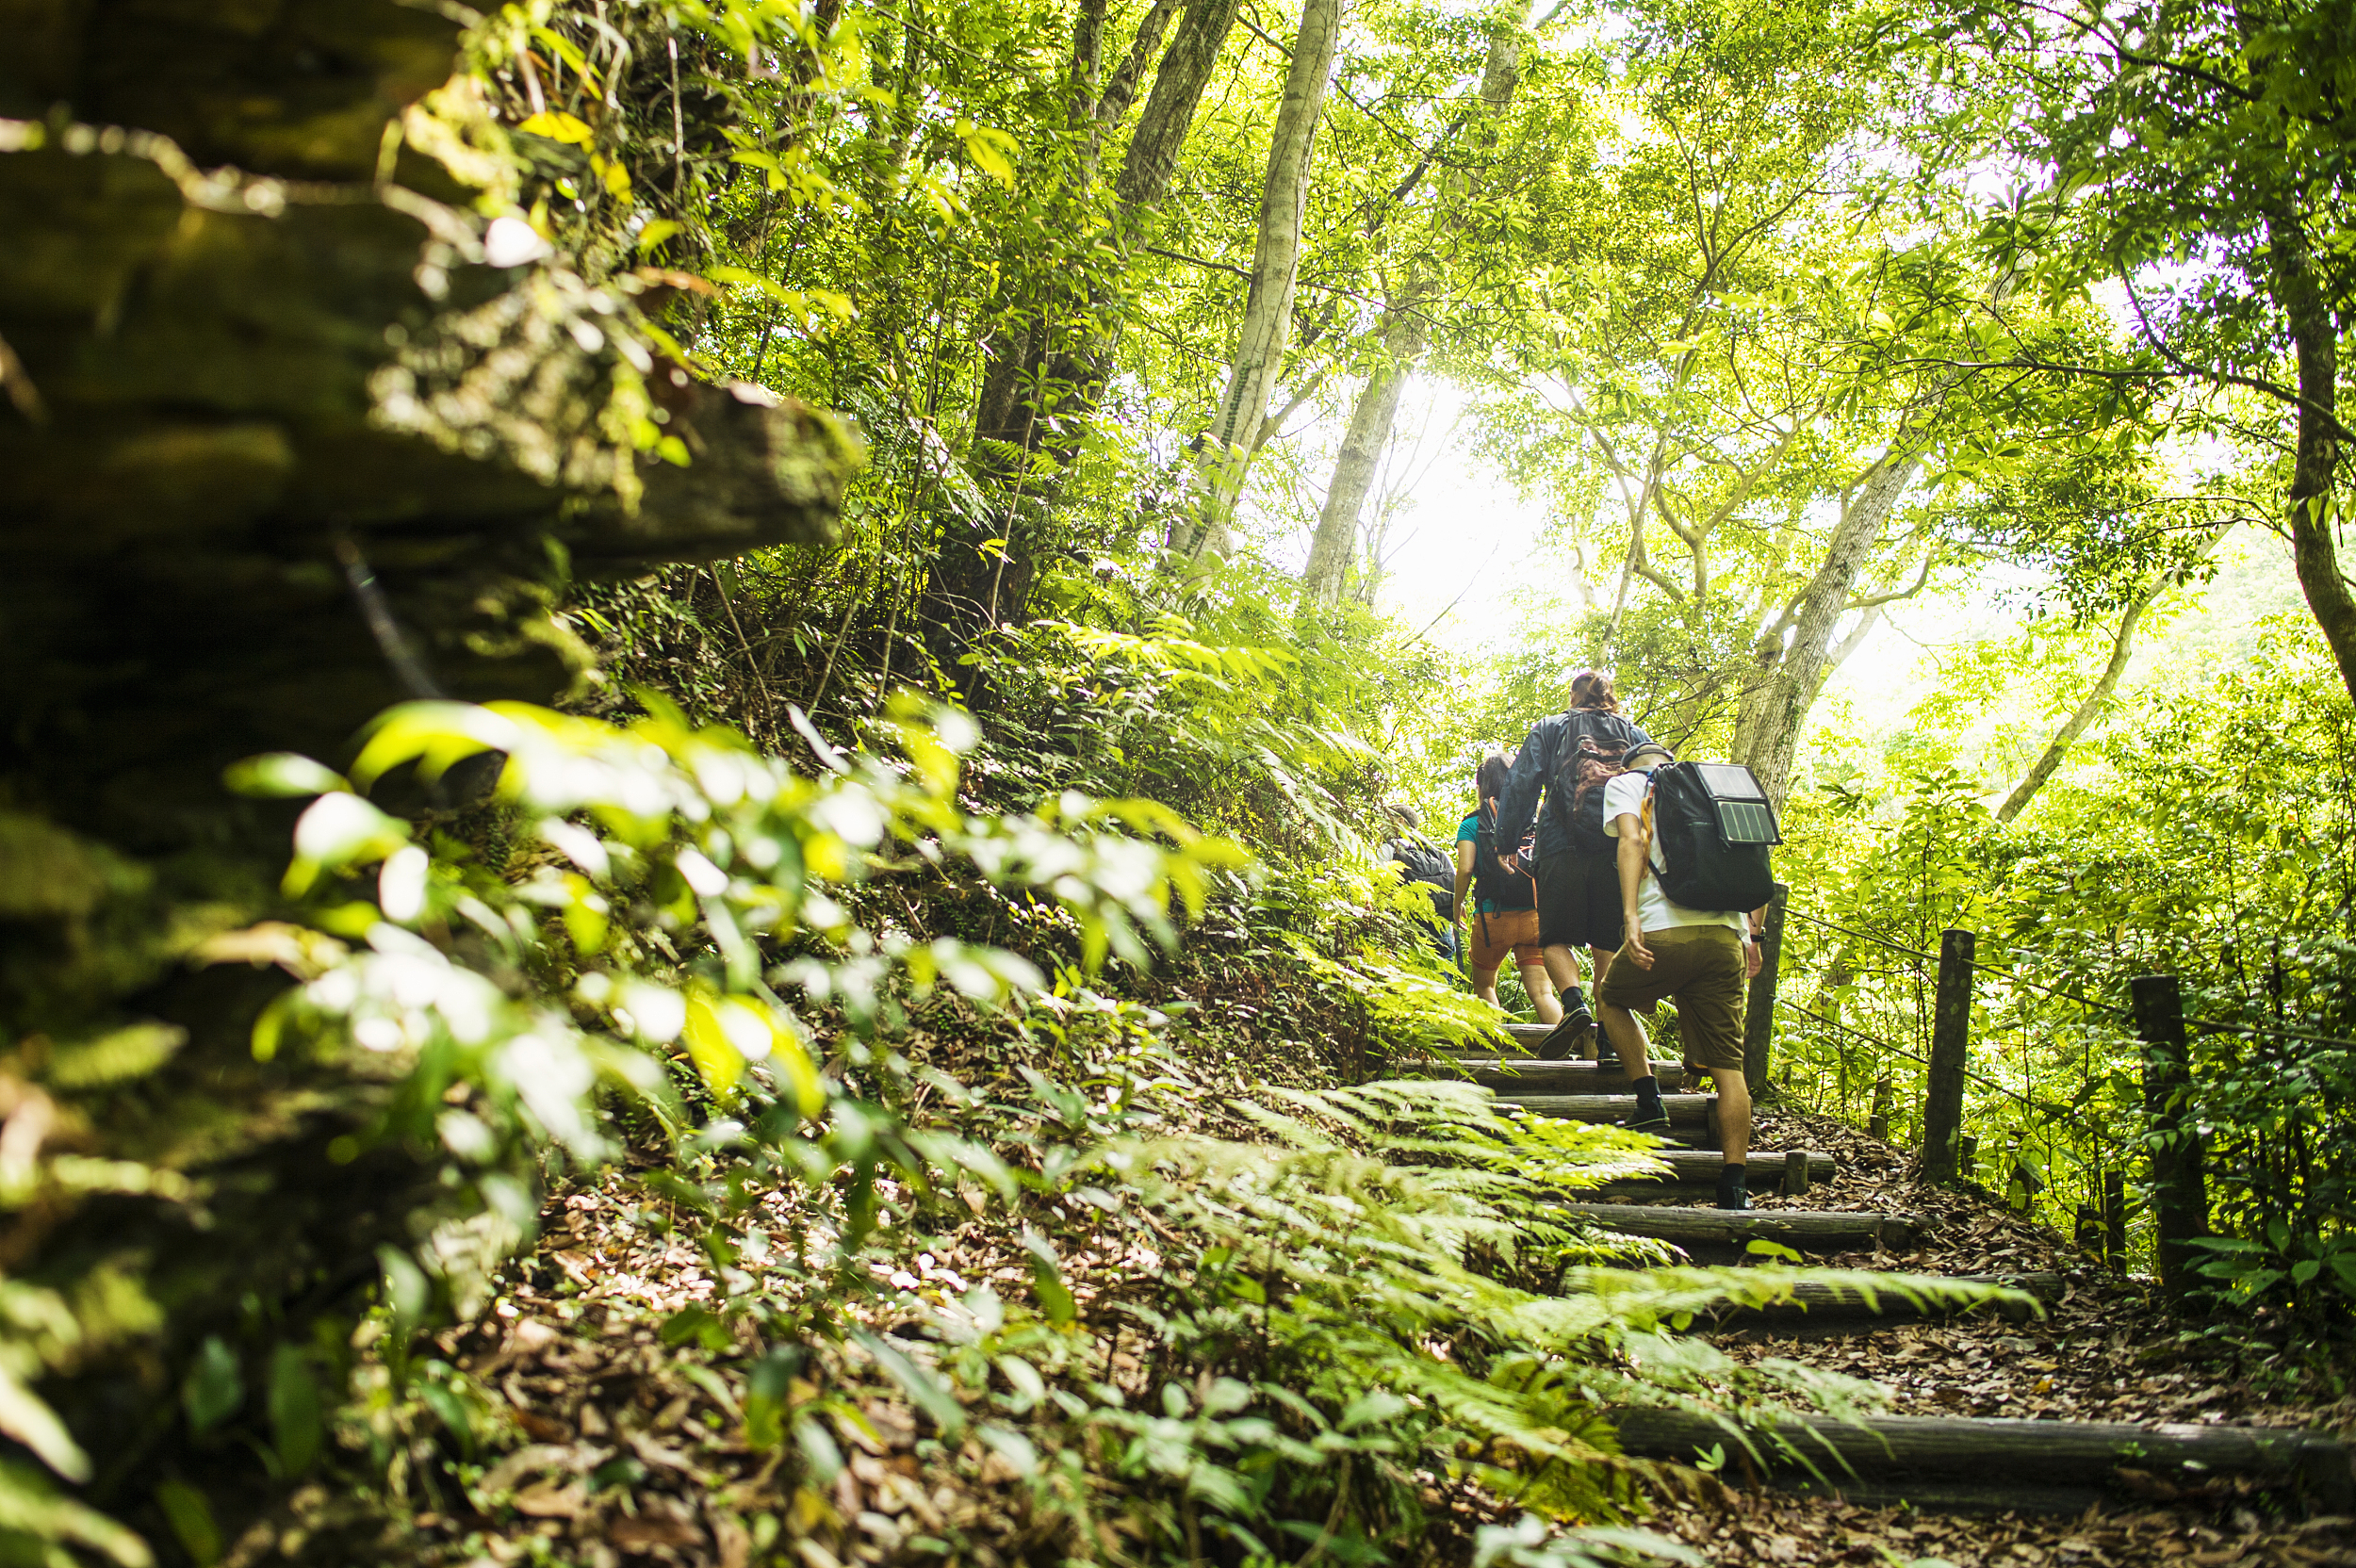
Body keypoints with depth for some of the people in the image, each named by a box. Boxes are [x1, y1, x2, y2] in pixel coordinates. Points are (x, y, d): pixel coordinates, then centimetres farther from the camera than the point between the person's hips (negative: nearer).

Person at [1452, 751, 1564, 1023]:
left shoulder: (1473, 824, 1)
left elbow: (1465, 870, -10)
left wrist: (1457, 910, 4)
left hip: (1492, 918, -2)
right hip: (1535, 917, 2)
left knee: (1484, 985, 21)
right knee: (1541, 992, -4)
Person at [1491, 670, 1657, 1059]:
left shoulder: (1549, 729, 13)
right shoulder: (1636, 736, 19)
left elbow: (1521, 785, 5)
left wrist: (1506, 841, 8)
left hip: (1564, 849, -2)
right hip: (1621, 852, 2)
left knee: (1556, 937, 5)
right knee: (1609, 943, 9)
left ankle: (1575, 1003, -22)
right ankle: (1609, 1034, 0)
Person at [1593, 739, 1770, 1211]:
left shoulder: (1625, 783, 13)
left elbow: (1632, 840, -8)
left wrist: (1631, 916, -17)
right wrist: (1753, 934, 21)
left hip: (1665, 931, -3)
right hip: (1726, 936, 4)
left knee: (1611, 997, 27)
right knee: (1729, 1068, 5)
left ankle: (1649, 1102, 13)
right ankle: (1735, 1188, -2)